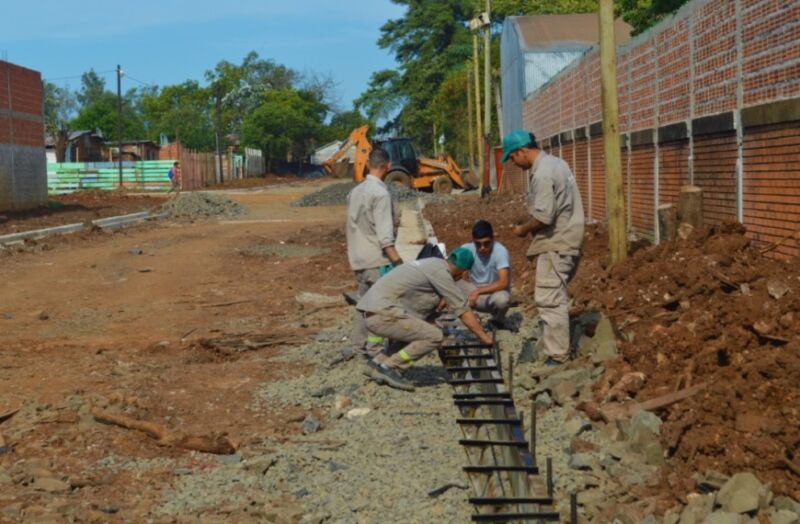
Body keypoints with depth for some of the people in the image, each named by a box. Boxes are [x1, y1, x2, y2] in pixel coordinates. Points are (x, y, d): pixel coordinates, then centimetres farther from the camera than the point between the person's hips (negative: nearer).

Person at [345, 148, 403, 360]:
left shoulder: (355, 191, 10)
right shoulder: (380, 193, -14)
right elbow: (385, 235, -20)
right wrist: (398, 262, -20)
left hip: (358, 258, 8)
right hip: (377, 259, -8)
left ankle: (358, 346, 16)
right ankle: (375, 348, 0)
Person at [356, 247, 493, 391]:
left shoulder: (434, 263, 18)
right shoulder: (440, 272, -10)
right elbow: (463, 310, -8)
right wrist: (486, 339, -3)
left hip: (371, 312, 10)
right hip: (382, 314, -10)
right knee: (435, 336, -13)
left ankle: (378, 362, 16)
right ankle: (389, 368, -6)